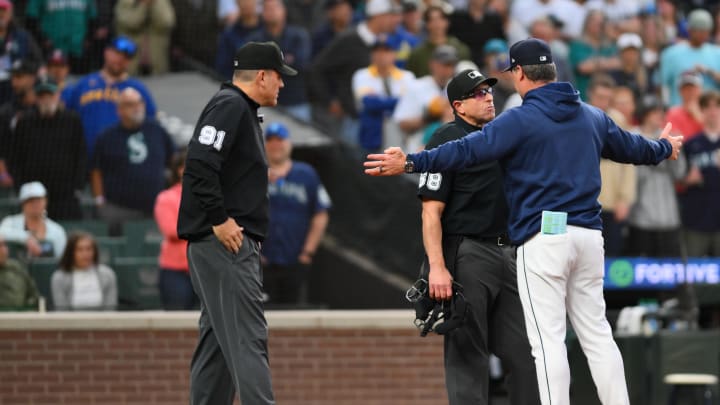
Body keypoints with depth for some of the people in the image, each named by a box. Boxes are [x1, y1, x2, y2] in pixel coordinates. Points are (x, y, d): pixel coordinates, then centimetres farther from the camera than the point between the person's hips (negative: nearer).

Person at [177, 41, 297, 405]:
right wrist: (219, 220, -22)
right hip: (224, 242, -11)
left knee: (218, 339, 11)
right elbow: (199, 165, -23)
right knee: (248, 338, -15)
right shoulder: (229, 106, -11)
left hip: (233, 242, 11)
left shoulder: (241, 110, 21)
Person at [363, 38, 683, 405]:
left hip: (543, 237, -6)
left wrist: (410, 164, -21)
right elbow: (631, 147, 30)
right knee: (596, 333, 11)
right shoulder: (592, 117, 14)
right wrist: (664, 148, 52)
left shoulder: (519, 120, -7)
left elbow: (467, 150, -18)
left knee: (548, 341, -6)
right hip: (588, 234, 6)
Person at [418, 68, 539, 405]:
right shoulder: (447, 140, -6)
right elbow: (431, 211, -13)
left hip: (506, 252, 8)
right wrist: (437, 267, -22)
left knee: (524, 348, 5)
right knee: (467, 353, -5)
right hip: (465, 256, -7)